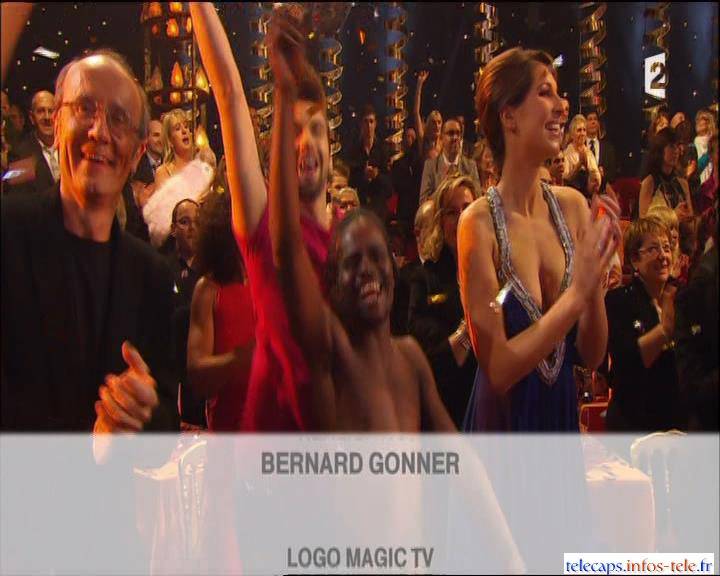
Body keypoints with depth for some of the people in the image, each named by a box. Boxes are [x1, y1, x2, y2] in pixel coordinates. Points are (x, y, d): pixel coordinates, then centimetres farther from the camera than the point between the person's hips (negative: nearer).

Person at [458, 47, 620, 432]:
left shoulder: (573, 206, -7)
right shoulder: (479, 223, -20)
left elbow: (591, 356, -3)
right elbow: (498, 371, -22)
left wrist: (596, 279, -19)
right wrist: (576, 293, -24)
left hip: (564, 414, 5)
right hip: (504, 418, -4)